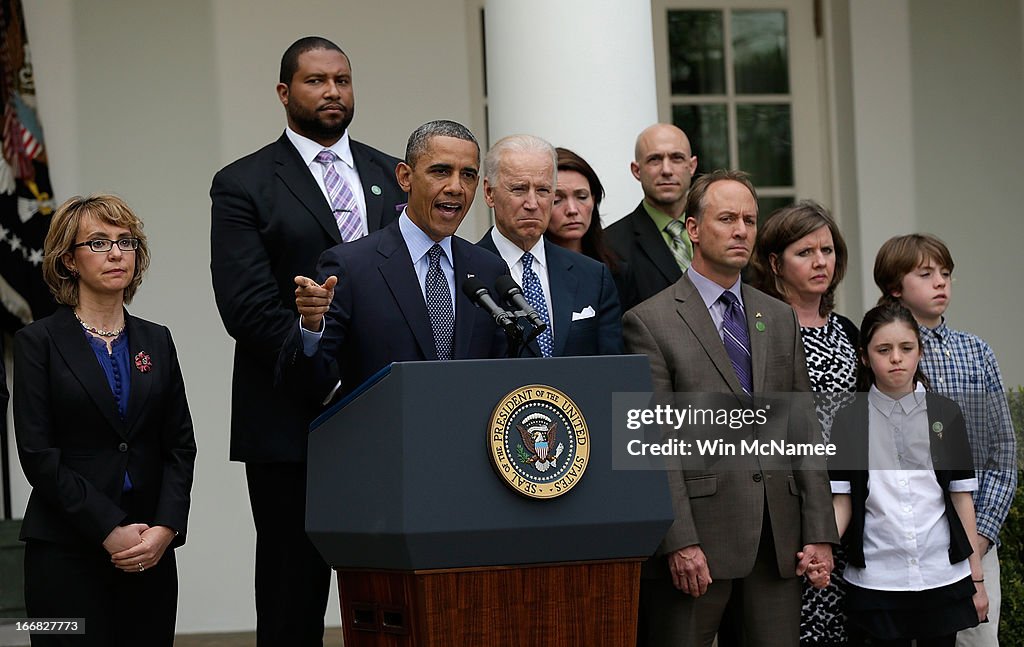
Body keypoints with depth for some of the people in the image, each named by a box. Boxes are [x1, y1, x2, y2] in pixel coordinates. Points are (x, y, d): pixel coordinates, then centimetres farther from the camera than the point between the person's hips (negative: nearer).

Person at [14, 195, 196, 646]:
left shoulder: (156, 341, 13)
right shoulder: (39, 341, 0)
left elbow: (180, 446, 8)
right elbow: (38, 454, -7)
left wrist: (165, 528, -7)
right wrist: (109, 530, -13)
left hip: (152, 549, 4)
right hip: (67, 552, -4)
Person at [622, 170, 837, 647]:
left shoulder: (781, 319, 15)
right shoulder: (650, 321, -1)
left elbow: (802, 430, 13)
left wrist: (819, 534, 5)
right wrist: (680, 542, -15)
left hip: (779, 537, 5)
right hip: (698, 537, -4)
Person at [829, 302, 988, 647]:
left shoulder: (945, 414, 5)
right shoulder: (850, 420, 2)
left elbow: (961, 497, 6)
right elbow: (842, 501, 0)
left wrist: (977, 578, 5)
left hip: (943, 576, 1)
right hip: (875, 577, -1)